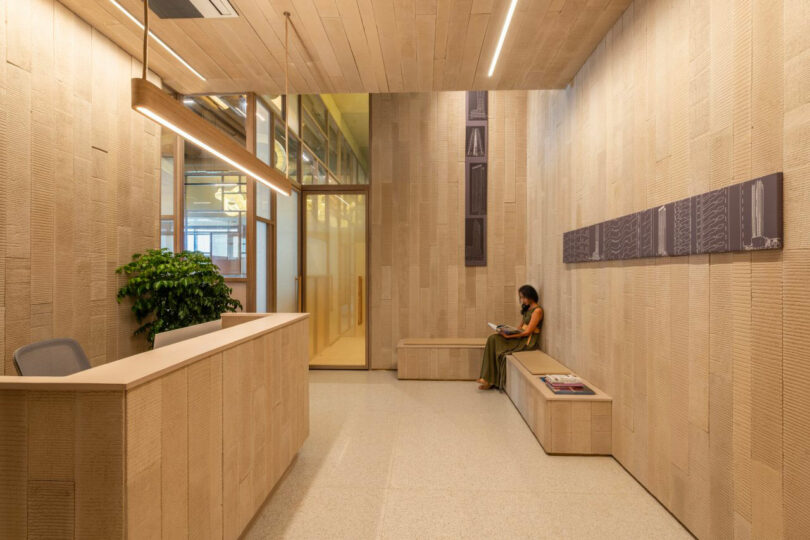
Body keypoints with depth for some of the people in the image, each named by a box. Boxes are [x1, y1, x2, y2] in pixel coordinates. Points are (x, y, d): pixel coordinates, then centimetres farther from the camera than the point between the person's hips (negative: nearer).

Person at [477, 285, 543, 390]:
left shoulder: (537, 310, -11)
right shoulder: (526, 309, 17)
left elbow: (528, 331, -16)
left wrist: (509, 336, -19)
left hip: (528, 342, -8)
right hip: (521, 337, 8)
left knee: (500, 351, -20)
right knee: (493, 339, -13)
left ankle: (492, 381, -2)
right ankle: (488, 379, -15)